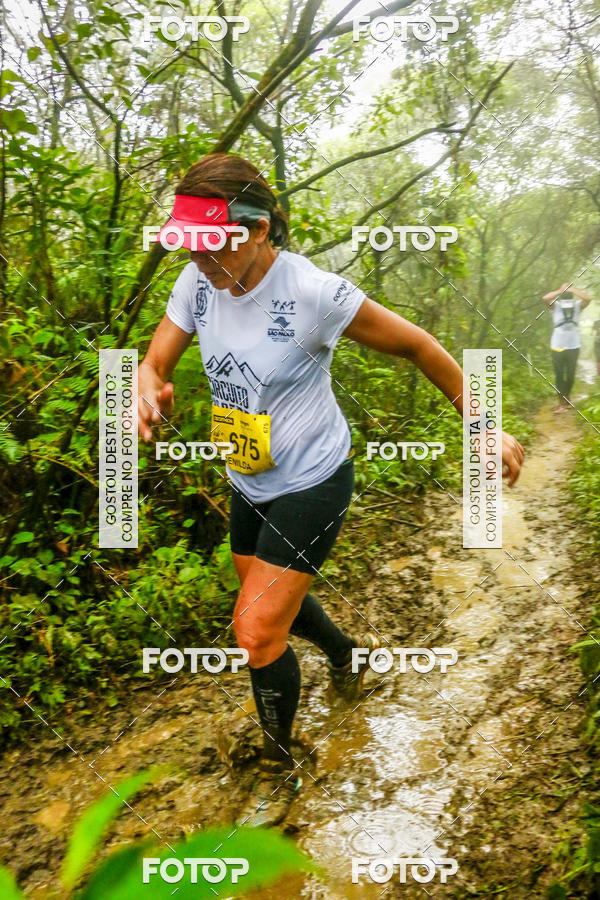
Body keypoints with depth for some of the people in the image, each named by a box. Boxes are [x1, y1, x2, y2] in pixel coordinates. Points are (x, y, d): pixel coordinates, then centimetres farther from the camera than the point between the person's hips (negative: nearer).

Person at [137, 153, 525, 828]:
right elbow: (155, 361, -5)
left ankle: (279, 769, 19)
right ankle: (347, 651, 57)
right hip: (249, 482, 7)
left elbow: (417, 346, -16)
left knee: (257, 632, -8)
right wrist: (147, 387, -31)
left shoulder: (313, 292, -27)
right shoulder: (199, 281, -10)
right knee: (272, 601, 24)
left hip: (313, 482, -7)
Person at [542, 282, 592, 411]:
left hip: (573, 346, 1)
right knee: (559, 375, 1)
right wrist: (561, 290, -16)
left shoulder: (578, 305, 0)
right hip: (557, 346, -1)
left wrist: (572, 289, -15)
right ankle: (561, 403, 8)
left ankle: (566, 399, 26)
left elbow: (588, 298, -20)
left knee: (570, 375, 7)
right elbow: (545, 298, -22)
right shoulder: (556, 306, -4)